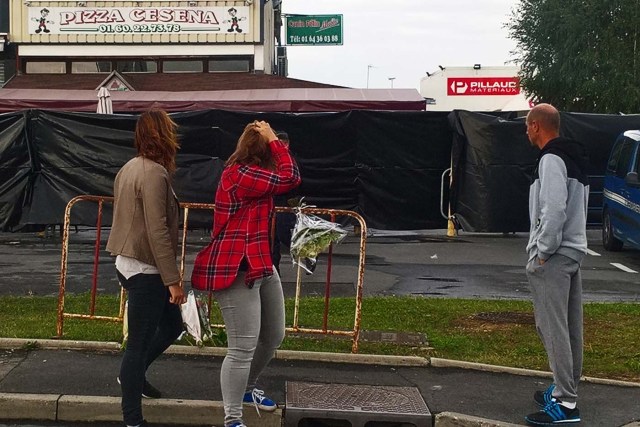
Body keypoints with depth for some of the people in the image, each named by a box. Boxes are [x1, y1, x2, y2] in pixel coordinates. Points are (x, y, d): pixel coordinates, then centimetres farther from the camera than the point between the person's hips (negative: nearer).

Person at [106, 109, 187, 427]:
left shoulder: (130, 168, 10)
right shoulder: (155, 173, -20)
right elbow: (158, 232, -24)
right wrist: (173, 279, -21)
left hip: (131, 264, 10)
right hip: (146, 270, -10)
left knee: (172, 324, 23)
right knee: (139, 343, -2)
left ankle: (133, 375, 38)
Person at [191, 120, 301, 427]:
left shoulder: (251, 173, 15)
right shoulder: (240, 174, -18)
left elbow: (283, 177, 17)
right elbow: (290, 178, -16)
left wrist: (272, 141, 8)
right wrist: (272, 140, -9)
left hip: (263, 267, 11)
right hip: (236, 271, -11)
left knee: (273, 337, 20)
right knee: (243, 348, -10)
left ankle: (247, 389, 43)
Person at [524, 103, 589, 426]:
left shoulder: (551, 159, -15)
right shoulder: (575, 158, 16)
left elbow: (554, 210, -24)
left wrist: (541, 254, -17)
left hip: (553, 257, -10)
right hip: (573, 251, 10)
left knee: (552, 327, -9)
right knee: (569, 327, 14)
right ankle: (566, 390, 24)